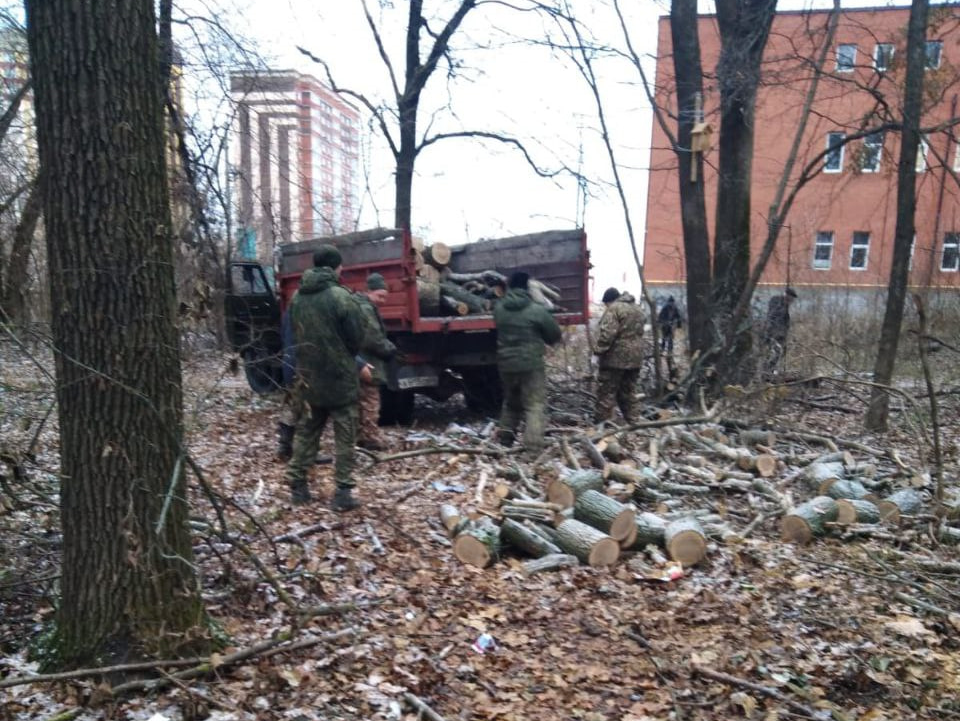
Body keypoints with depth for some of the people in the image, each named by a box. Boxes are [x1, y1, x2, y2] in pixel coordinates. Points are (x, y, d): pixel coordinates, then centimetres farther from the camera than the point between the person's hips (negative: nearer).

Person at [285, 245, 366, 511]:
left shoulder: (297, 297, 3)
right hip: (339, 376, -6)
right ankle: (343, 492, 3)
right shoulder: (341, 296, -15)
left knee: (306, 431, 17)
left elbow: (296, 334, 10)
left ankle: (297, 485, 21)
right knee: (344, 436, 3)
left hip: (309, 376, 6)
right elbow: (357, 337, -11)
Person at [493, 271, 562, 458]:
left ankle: (505, 441, 29)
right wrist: (542, 340, 21)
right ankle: (533, 450, -11)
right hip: (531, 365, -5)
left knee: (510, 403, 22)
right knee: (535, 407, -2)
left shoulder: (498, 309, 2)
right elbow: (555, 334, 1)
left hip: (506, 364, 5)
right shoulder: (536, 310, -11)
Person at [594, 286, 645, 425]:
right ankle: (631, 420, 17)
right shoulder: (637, 308, 17)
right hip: (635, 356, 8)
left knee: (606, 391, -3)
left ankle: (602, 421, -2)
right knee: (628, 390, 15)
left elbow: (607, 333, -20)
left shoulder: (613, 309, -11)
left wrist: (598, 352, -16)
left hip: (615, 357, -8)